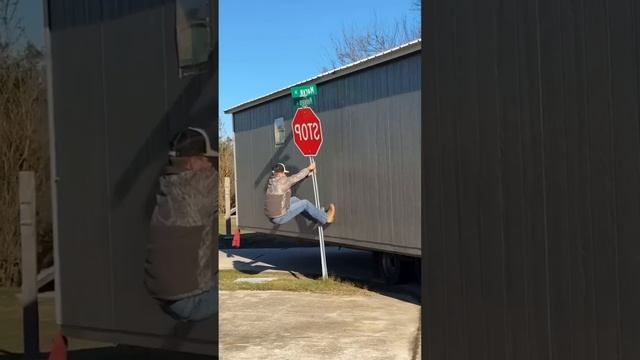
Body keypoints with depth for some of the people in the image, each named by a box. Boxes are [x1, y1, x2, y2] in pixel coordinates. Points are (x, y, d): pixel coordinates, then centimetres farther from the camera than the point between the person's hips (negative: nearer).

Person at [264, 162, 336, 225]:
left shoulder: (273, 181, 7)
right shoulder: (281, 182, -20)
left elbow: (294, 179, 15)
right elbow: (297, 177, -7)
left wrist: (307, 173, 18)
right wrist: (309, 168, 9)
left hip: (272, 216, 9)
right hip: (279, 217, -9)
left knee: (294, 199, 20)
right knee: (305, 203, 1)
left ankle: (319, 214, 30)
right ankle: (325, 218, 17)